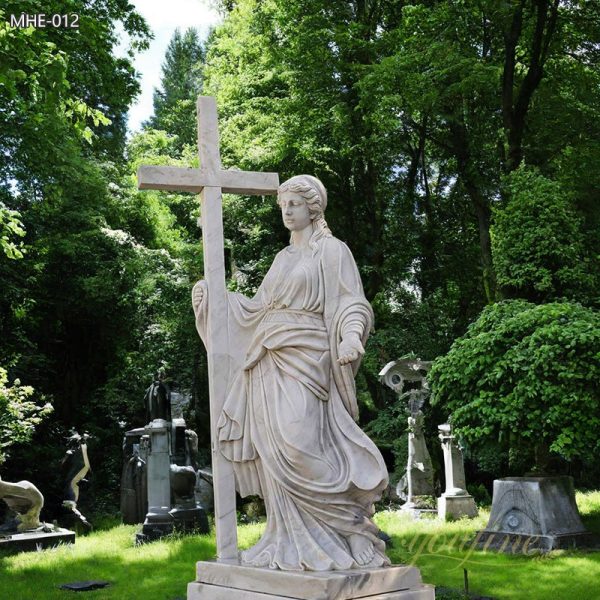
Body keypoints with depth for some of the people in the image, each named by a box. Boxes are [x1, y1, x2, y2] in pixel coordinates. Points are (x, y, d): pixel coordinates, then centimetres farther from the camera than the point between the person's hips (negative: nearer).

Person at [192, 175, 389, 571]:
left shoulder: (332, 251, 1)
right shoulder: (283, 258, 22)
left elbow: (352, 303, -8)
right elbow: (259, 309, 22)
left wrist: (351, 335, -28)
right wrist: (213, 298, 15)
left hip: (304, 359, -7)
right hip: (271, 362, 7)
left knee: (297, 443, -19)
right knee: (276, 451, 2)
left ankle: (346, 528, -4)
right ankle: (293, 542, 7)